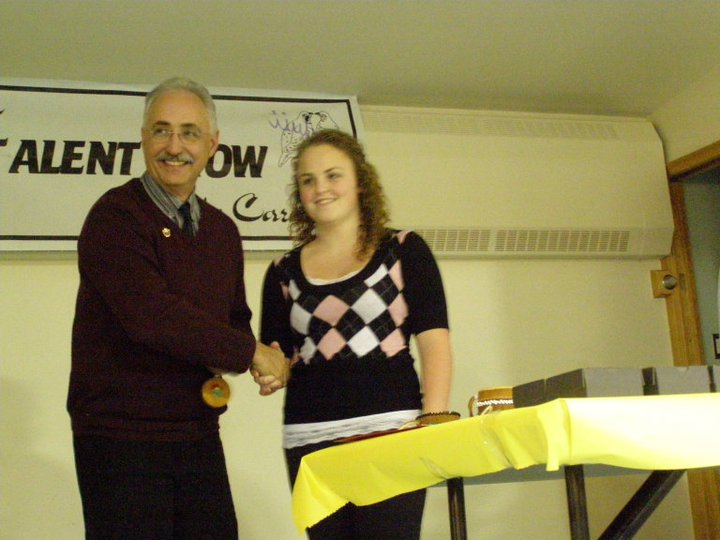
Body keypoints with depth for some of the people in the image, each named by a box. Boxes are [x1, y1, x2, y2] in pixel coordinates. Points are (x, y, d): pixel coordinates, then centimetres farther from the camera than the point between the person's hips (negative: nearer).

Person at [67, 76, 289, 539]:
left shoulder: (222, 230, 11)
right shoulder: (115, 216, -11)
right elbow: (150, 314, -23)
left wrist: (227, 359, -3)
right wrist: (251, 352, -15)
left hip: (199, 436, 7)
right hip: (120, 437, -6)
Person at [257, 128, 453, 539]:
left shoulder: (404, 251, 5)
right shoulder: (284, 272, 12)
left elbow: (434, 341, -3)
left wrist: (433, 424, -14)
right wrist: (270, 373, -7)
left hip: (391, 428, -3)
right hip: (310, 440, 3)